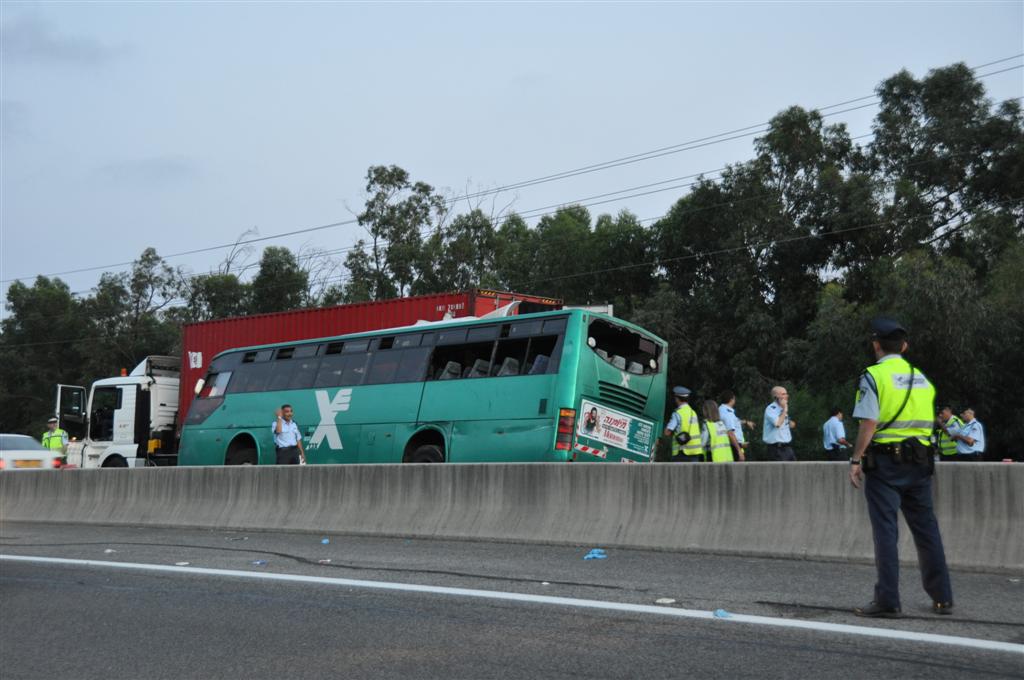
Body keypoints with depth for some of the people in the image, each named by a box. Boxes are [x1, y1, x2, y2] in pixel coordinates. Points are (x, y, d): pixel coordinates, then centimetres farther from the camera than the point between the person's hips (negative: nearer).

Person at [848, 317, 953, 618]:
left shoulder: (873, 376, -7)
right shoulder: (921, 378, 12)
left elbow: (869, 423, -15)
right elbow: (928, 422, 14)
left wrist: (856, 460, -10)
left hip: (885, 460, -5)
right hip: (919, 460, 5)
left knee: (885, 530, -3)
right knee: (926, 528, 12)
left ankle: (887, 599, -3)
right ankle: (942, 597, 18)